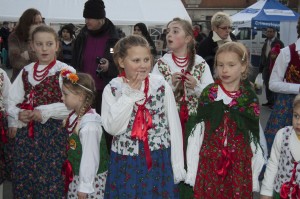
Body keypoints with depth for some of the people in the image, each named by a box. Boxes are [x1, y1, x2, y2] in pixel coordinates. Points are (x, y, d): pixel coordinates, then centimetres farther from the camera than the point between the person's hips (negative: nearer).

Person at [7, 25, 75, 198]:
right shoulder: (26, 71, 11)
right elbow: (13, 100, 11)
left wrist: (43, 112, -18)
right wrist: (15, 120, -7)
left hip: (53, 132, -4)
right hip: (26, 132, 5)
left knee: (50, 178, -1)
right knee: (23, 177, 10)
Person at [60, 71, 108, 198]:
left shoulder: (89, 126, -28)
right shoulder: (75, 116, -1)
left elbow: (90, 158, -25)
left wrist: (84, 186, -20)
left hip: (91, 179, -9)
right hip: (76, 175, 9)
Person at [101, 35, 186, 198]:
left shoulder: (161, 85, -5)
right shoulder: (112, 89, -5)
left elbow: (174, 125, -1)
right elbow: (112, 128, -14)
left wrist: (178, 165, 0)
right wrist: (130, 95, -16)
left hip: (159, 159, 0)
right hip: (125, 162, 0)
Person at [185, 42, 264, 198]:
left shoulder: (250, 99, -1)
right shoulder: (208, 94, -3)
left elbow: (255, 137, 3)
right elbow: (197, 132, -2)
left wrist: (255, 176, 4)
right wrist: (191, 171, -3)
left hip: (240, 165, 1)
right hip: (209, 163, 0)